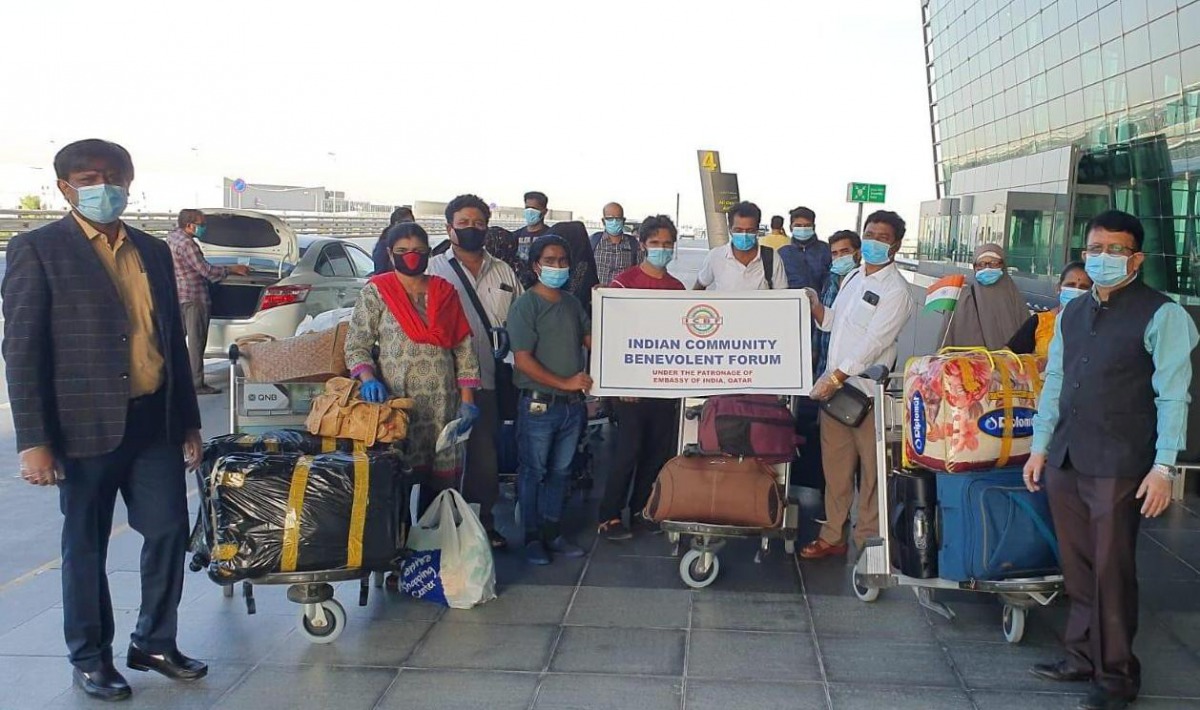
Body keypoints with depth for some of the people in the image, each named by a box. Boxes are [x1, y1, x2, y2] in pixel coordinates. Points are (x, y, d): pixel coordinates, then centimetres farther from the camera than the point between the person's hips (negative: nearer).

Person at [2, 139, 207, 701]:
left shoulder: (153, 251, 12)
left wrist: (188, 421, 14)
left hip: (155, 422, 5)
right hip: (88, 424, -4)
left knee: (170, 530, 7)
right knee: (85, 546, 8)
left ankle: (154, 643, 27)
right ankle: (89, 659, 26)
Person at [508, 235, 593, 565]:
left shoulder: (572, 303, 12)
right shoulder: (525, 306, -9)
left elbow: (591, 339, 13)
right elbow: (523, 359, -15)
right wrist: (564, 383, -17)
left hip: (572, 403, 6)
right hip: (539, 404, -6)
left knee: (560, 472, 15)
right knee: (533, 472, 5)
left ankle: (553, 532, 27)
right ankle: (532, 538, 17)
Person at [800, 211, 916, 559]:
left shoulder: (896, 290, -10)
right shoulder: (854, 280, 15)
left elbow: (873, 342, -17)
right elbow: (831, 321, 21)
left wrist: (837, 377, -21)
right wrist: (814, 304, 2)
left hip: (867, 390, -7)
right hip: (834, 386, 7)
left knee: (871, 470, 2)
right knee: (835, 465, 13)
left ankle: (868, 540, 13)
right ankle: (833, 535, 24)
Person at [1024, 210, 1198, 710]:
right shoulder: (1072, 313, 13)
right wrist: (1040, 447, 15)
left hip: (1119, 466, -6)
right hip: (1065, 461, 6)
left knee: (1112, 570, 1)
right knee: (1077, 566, 13)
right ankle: (1082, 656, 27)